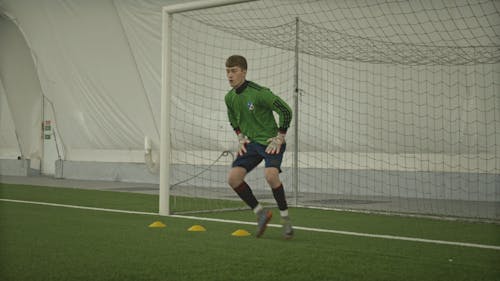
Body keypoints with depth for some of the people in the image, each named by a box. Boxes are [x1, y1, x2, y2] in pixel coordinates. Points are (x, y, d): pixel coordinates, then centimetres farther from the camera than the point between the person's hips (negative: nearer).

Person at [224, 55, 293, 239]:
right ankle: (261, 212, 7)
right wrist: (241, 138, 10)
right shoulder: (229, 98, 3)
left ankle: (285, 218, -9)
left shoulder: (259, 93, -19)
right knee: (233, 177, -10)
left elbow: (286, 111, -17)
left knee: (270, 174, -30)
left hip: (270, 142, -7)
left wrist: (279, 139, -14)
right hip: (252, 143, 7)